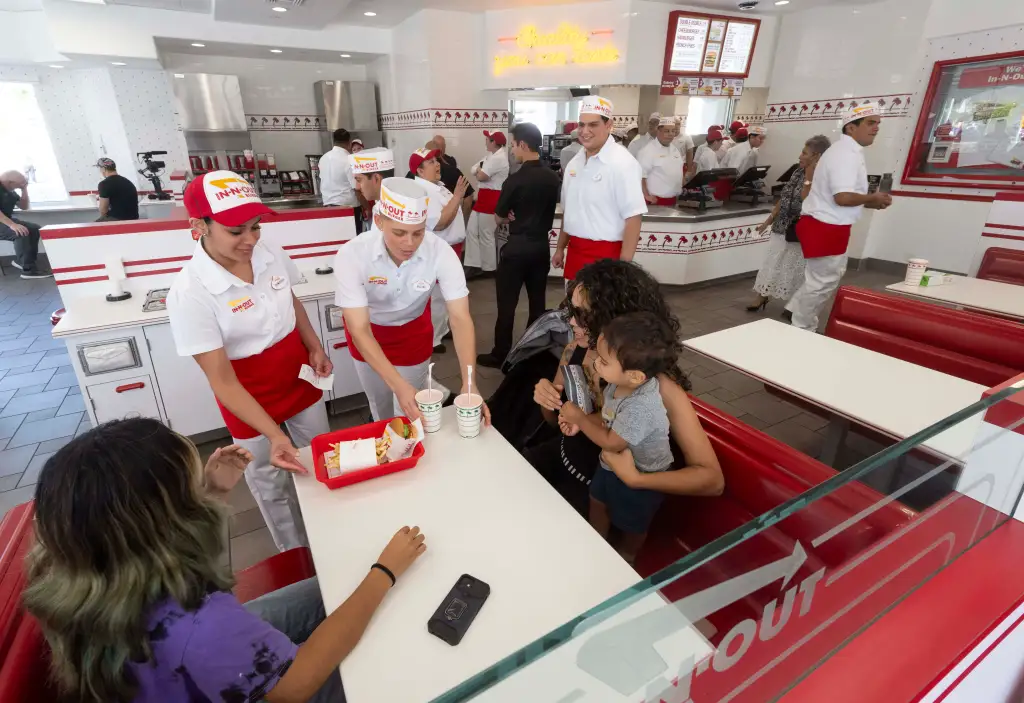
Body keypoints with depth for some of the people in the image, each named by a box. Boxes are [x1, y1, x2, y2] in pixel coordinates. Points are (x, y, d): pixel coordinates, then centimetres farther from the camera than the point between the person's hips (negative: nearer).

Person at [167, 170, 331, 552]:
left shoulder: (269, 253, -14)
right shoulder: (189, 292, -26)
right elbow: (222, 380, -25)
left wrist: (315, 347, -4)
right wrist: (273, 434, -32)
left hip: (299, 378, 5)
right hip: (250, 400, -4)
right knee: (273, 485, 17)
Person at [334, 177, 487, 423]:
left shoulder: (441, 252, -32)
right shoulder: (352, 255, -34)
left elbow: (460, 318, -30)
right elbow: (360, 331, -34)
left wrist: (468, 382, -43)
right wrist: (399, 385, -45)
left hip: (413, 331, 0)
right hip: (368, 334, 0)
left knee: (411, 411, 10)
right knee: (380, 406, 21)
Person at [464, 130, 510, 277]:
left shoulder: (498, 158, -18)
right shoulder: (492, 155, 16)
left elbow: (480, 176, -21)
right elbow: (473, 170, 13)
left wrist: (479, 170, 0)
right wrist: (480, 170, -9)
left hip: (492, 198, -10)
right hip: (484, 197, 10)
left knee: (485, 235, -1)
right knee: (472, 230, 9)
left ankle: (488, 268, 13)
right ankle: (474, 263, 15)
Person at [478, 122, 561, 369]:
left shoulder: (515, 180, -15)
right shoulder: (553, 178, 3)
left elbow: (499, 217, -5)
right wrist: (522, 216, 6)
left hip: (517, 248, -6)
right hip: (541, 246, 6)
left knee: (507, 304, 3)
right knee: (537, 302, 13)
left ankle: (500, 356, 12)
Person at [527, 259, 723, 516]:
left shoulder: (658, 386, -26)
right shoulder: (575, 350, -10)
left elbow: (712, 479, -22)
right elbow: (555, 420, 7)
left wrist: (634, 479, -33)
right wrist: (546, 400, -16)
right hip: (559, 456, 5)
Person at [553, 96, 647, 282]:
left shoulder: (622, 163, -13)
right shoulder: (575, 162, 9)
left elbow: (633, 217, -17)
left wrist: (623, 267, -20)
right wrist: (560, 248, 19)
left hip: (605, 254, -7)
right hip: (575, 250, 7)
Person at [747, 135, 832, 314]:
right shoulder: (799, 171, 6)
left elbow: (806, 202, -25)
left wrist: (809, 179, -24)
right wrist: (769, 220, 13)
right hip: (782, 228, 7)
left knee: (795, 269, 4)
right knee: (771, 263, 11)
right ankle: (762, 297, 22)